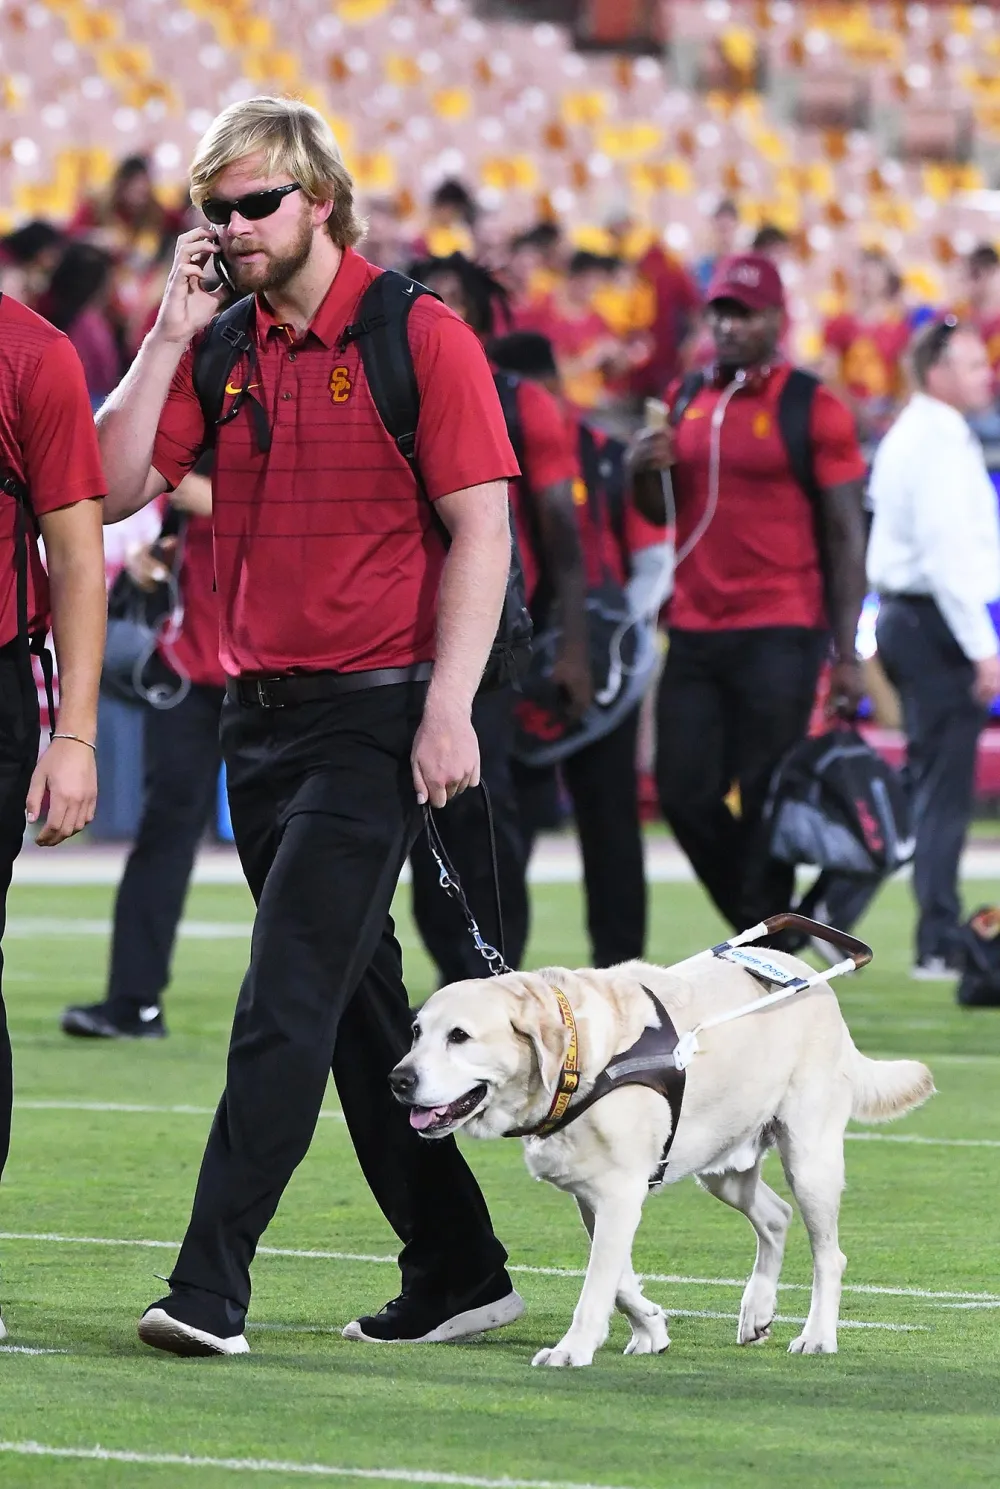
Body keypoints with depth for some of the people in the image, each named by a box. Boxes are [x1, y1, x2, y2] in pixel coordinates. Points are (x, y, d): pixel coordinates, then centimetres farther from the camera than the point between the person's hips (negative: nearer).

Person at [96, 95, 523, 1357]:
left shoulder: (420, 339, -7)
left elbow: (480, 532, -10)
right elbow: (115, 487, 5)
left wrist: (448, 710, -17)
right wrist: (168, 338, -2)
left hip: (372, 716, -7)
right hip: (258, 715, 7)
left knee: (289, 997, -14)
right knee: (357, 1005, 11)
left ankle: (211, 1284, -18)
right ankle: (455, 1273, 20)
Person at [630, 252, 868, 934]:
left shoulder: (813, 409, -4)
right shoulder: (687, 400, 13)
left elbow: (846, 535, -5)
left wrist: (847, 655, -10)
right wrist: (649, 473, 1)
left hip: (779, 637, -6)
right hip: (694, 633, 6)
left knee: (764, 803, -7)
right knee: (685, 795, 4)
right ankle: (764, 924, 22)